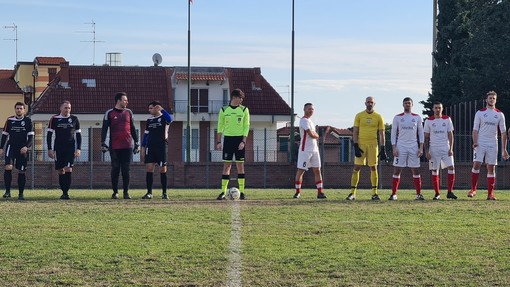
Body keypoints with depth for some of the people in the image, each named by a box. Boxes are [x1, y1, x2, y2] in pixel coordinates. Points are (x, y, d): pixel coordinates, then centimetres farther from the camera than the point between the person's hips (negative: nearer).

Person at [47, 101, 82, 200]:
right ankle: (64, 191, 14)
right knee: (60, 171, 3)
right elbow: (49, 134, 5)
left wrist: (78, 149, 3)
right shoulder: (54, 119, 3)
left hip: (70, 148, -1)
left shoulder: (74, 119, 6)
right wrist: (49, 149, -1)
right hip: (58, 148, 1)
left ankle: (66, 192, -13)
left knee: (68, 169, -14)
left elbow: (78, 135, 11)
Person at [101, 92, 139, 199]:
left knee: (126, 170, 1)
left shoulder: (128, 112, 11)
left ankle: (126, 192, 7)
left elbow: (133, 129, 17)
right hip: (114, 147, -2)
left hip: (127, 146, 2)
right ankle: (115, 192, 9)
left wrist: (136, 143, 14)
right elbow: (104, 129, 1)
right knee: (115, 169, 2)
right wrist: (103, 143, -8)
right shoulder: (109, 113, 2)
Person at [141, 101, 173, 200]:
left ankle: (164, 193, 6)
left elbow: (170, 119, -27)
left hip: (161, 146, -4)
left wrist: (162, 110, -22)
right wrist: (143, 146, 11)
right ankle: (149, 192, 0)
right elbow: (146, 134, 17)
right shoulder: (149, 120, 13)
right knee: (149, 168, -4)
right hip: (150, 146, 4)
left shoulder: (164, 117, -2)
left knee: (163, 169, -1)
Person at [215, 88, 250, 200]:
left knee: (240, 165, -1)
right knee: (226, 166, -1)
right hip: (228, 138, 1)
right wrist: (218, 142, 1)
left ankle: (242, 192, 3)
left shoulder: (244, 110, 3)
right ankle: (223, 192, 0)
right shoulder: (224, 110, 5)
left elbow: (246, 126, 0)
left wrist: (243, 141, -10)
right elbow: (220, 126, 8)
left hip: (239, 139, -1)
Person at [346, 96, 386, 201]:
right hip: (361, 144, -1)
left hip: (373, 145, 1)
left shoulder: (378, 117, 4)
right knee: (356, 168, -3)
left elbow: (381, 134, 6)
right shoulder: (359, 116, 3)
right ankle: (352, 193, -1)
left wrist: (383, 149, 0)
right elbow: (355, 132, 2)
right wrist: (356, 146, -8)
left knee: (373, 168, 2)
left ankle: (374, 193, 8)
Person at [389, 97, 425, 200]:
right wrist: (394, 148, -5)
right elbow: (393, 133, 4)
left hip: (414, 147, 1)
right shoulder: (397, 118, 5)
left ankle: (419, 194, 6)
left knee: (416, 171, 1)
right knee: (397, 170, -4)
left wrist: (421, 148, -1)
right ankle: (393, 194, -1)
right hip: (401, 147, -1)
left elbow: (421, 133, 8)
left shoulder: (417, 118, 7)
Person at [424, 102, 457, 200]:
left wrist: (451, 148, -5)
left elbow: (450, 135, 5)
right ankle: (437, 193, 8)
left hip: (446, 148, 0)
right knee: (434, 171, 0)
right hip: (434, 149, 0)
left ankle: (450, 192, -4)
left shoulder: (447, 119, 5)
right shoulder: (429, 121, 3)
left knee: (451, 168, -10)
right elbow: (426, 137, 5)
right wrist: (426, 151, -2)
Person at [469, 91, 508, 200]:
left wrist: (504, 149, 3)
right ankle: (473, 190, -2)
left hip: (492, 145, 2)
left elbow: (503, 132, 8)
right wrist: (475, 142, -15)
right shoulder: (480, 113, 3)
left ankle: (490, 194, 4)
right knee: (476, 165, -12)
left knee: (491, 168, 1)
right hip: (480, 143, -1)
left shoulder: (499, 114, 7)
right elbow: (475, 129, 0)